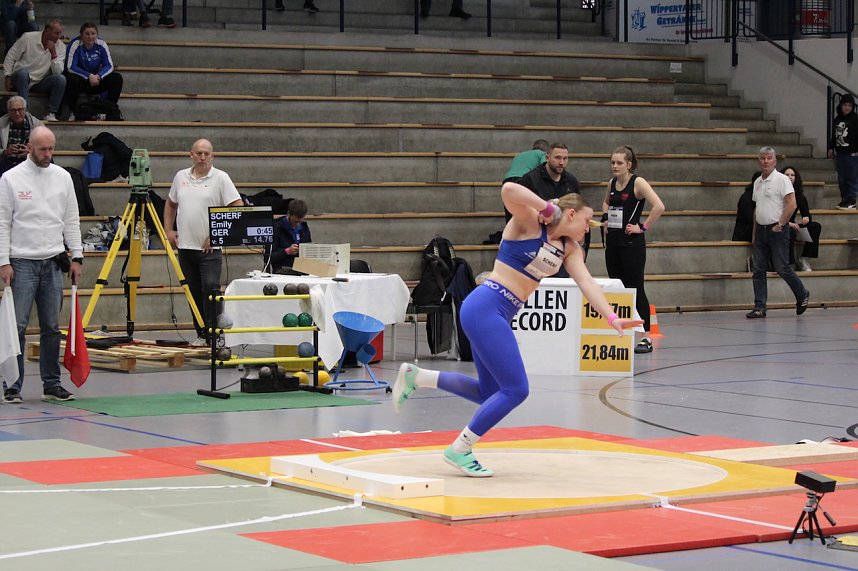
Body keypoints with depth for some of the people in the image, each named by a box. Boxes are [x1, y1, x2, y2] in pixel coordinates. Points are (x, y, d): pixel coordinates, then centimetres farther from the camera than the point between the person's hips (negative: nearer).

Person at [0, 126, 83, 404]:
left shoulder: (62, 177, 8)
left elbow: (71, 221, 12)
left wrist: (77, 256, 6)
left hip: (53, 263, 4)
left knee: (51, 327, 7)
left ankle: (52, 385, 13)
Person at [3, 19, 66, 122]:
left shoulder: (61, 46, -3)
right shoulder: (28, 37, -9)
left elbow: (57, 72, -11)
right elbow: (10, 57, -1)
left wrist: (53, 54, -24)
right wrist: (8, 77, -6)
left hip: (40, 82, 2)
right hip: (21, 79, -2)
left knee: (61, 79, -23)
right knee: (23, 72, -37)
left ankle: (51, 114, -21)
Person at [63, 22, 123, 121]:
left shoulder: (101, 44, -5)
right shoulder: (75, 44, -15)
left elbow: (109, 66, -6)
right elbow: (70, 67, -21)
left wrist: (98, 76, -27)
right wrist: (89, 76, -32)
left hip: (96, 80, 3)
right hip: (80, 81, -3)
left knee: (117, 78, -17)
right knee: (71, 79, -37)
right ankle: (73, 112, -19)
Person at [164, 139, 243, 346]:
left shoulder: (220, 178, -5)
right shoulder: (181, 177, 10)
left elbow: (237, 208, -10)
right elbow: (170, 204, 24)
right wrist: (168, 230, 12)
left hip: (210, 247, -5)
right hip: (185, 245, 5)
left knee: (210, 288, -13)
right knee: (193, 292, 9)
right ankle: (201, 334, 17)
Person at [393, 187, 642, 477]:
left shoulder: (569, 248, 14)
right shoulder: (530, 222, -8)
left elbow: (586, 282, 1)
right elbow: (509, 190, -27)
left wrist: (611, 317, -13)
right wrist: (548, 207, -20)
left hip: (500, 316, 9)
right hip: (485, 308, -9)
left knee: (490, 393, 15)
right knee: (516, 390, -9)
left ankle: (415, 377, 21)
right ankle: (459, 450, 1)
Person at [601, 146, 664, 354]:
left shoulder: (638, 183, -10)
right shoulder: (612, 183, 10)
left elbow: (659, 206, -23)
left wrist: (643, 227, -17)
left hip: (632, 243, -7)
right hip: (612, 241, 7)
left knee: (635, 289, -6)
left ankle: (646, 337, -2)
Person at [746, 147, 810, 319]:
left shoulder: (782, 180, -9)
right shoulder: (757, 182, 14)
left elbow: (791, 204, -16)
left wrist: (780, 225, -15)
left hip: (777, 230, -7)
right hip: (761, 230, 7)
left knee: (782, 268, -5)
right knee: (758, 270, 2)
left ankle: (802, 295, 17)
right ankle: (759, 308, 2)